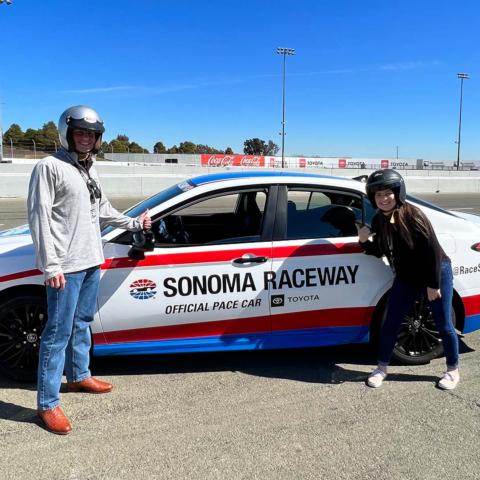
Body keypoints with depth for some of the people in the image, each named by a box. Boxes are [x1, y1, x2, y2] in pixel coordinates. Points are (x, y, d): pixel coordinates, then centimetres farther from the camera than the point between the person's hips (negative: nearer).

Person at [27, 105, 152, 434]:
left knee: (82, 324, 19)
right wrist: (50, 265, -19)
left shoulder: (89, 170, 16)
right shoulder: (50, 167, -9)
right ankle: (48, 404, 7)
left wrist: (134, 224, 24)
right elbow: (39, 216, -14)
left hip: (92, 261, 8)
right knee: (59, 332, -4)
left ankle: (79, 377, 35)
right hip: (66, 266, -8)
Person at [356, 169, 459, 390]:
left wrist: (433, 285, -17)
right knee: (390, 323, 5)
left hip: (436, 274, -5)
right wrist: (364, 241, -14)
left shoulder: (412, 215, -23)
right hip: (406, 277, 5)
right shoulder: (378, 220, -5)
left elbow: (434, 250, -20)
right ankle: (382, 368, 22)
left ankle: (453, 371, 28)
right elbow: (379, 252, 5)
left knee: (444, 325, 6)